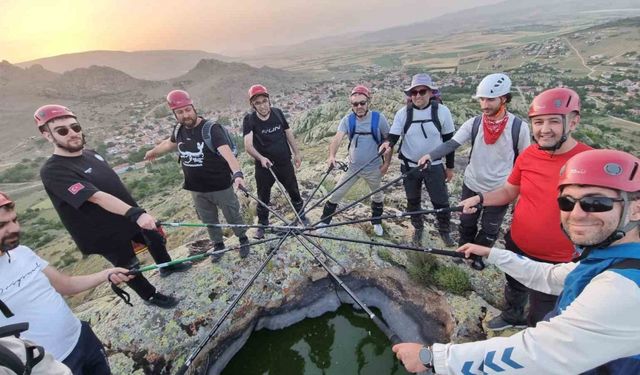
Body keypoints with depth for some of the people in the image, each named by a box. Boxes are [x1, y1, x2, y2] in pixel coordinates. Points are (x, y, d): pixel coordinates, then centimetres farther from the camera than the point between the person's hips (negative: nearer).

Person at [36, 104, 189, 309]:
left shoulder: (91, 154, 1)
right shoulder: (53, 171, -24)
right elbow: (97, 197, -37)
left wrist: (137, 212, 18)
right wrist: (135, 213, -48)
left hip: (130, 217, 7)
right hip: (108, 233, -7)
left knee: (156, 240, 24)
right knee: (130, 268, 12)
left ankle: (167, 266, 51)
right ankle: (150, 296, 36)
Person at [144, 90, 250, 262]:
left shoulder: (211, 129, -20)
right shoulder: (179, 130, -1)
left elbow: (227, 152, -36)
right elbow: (170, 143, 23)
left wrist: (237, 173, -53)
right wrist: (153, 151, 42)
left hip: (221, 187, -5)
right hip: (197, 189, 6)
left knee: (233, 217, 12)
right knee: (209, 221, 20)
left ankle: (243, 239, 37)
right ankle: (218, 245, 42)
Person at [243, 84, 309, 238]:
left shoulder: (277, 113, -6)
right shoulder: (249, 120, -14)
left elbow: (288, 132, 6)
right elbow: (248, 145, -24)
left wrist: (297, 153, 10)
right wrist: (261, 158, -41)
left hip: (285, 163, 2)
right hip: (264, 166, -2)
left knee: (294, 192, 16)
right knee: (263, 197, 13)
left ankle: (301, 216, 39)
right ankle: (263, 224, 35)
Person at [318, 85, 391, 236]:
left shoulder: (379, 118, -14)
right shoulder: (347, 120, -10)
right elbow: (338, 137, -25)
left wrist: (386, 163, -6)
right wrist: (331, 155, -43)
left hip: (374, 168, 0)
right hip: (353, 167, 1)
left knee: (377, 196, 20)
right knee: (336, 194, 5)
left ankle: (376, 222, 46)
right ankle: (324, 221, 24)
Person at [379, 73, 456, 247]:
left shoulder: (442, 111, -9)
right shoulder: (403, 113, -8)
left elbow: (449, 140, -1)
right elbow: (393, 136, -11)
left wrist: (450, 167, 3)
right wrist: (388, 144, -36)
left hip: (434, 167, -1)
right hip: (409, 167, 1)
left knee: (441, 202, 6)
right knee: (413, 202, 16)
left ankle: (444, 231, 33)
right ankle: (418, 229, 40)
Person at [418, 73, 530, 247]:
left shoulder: (519, 127, -13)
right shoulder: (473, 123, -9)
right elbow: (451, 143, -20)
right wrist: (431, 155, -39)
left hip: (500, 191, -2)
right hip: (471, 186, 2)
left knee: (489, 232, 15)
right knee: (466, 226, 18)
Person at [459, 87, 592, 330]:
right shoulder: (527, 155, -8)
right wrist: (479, 198, -13)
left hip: (557, 262, -4)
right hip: (517, 247, 5)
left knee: (541, 315, 20)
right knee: (514, 288, 31)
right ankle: (513, 316, 61)